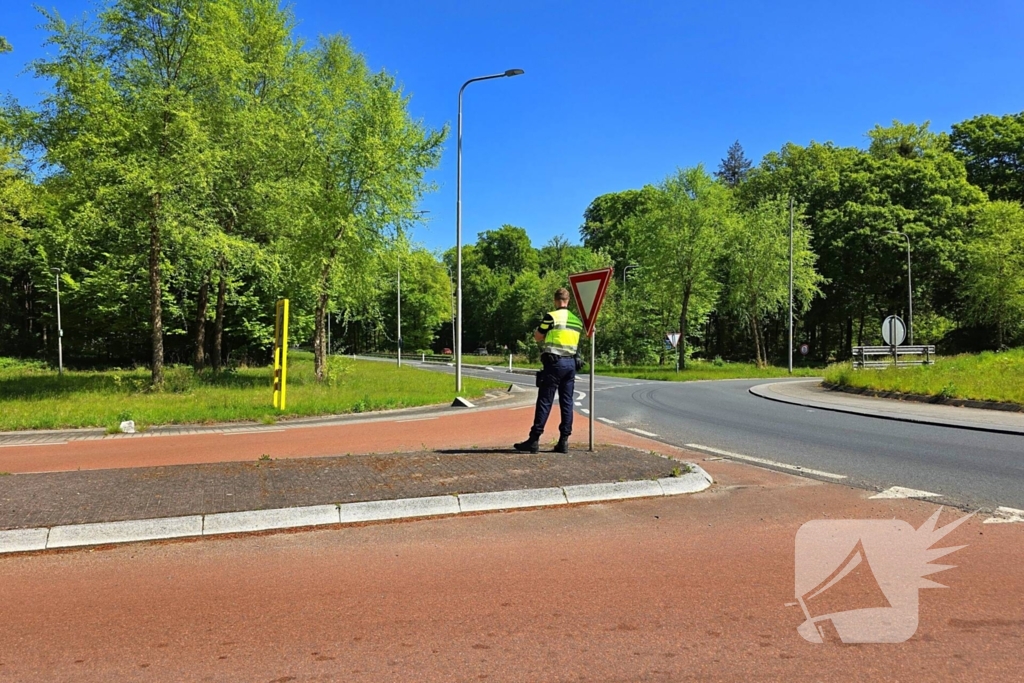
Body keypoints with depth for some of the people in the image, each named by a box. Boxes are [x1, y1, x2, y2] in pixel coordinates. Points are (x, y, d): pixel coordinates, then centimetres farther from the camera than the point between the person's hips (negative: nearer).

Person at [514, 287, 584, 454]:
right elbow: (576, 340, 14)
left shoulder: (552, 317, -8)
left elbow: (538, 337, -2)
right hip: (571, 363, 6)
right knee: (567, 402, 7)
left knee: (544, 402, -4)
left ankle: (534, 440, -3)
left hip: (554, 362, -5)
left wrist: (538, 328, 18)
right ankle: (564, 441, 7)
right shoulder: (577, 320, 10)